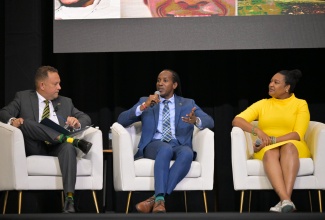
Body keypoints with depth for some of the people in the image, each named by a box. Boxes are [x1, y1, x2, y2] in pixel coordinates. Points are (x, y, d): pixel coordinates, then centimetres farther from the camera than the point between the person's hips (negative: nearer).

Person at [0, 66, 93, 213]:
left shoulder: (65, 102, 25)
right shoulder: (23, 97, 16)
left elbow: (86, 118, 20)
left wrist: (78, 123, -6)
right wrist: (12, 120, -18)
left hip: (58, 147, 1)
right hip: (35, 148, -1)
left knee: (68, 146, -36)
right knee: (25, 123, -31)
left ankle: (69, 199, -46)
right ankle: (71, 139, -34)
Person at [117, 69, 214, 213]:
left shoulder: (188, 104, 18)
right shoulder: (145, 101, 17)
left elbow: (210, 122, 3)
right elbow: (121, 120, 4)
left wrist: (196, 120, -22)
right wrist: (143, 106, -11)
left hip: (179, 146, 1)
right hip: (154, 145, -1)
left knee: (187, 153, -36)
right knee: (165, 148, -38)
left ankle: (155, 199, -41)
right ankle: (159, 200, -48)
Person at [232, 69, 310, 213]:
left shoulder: (300, 104, 7)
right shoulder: (262, 104, 13)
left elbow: (298, 135, -6)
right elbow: (236, 121, 2)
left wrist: (272, 140, -19)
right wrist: (258, 131, -16)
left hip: (293, 147, -1)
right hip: (266, 150, 1)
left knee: (288, 147, -38)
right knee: (271, 152, -36)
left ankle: (285, 201, -56)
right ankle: (286, 201, -57)